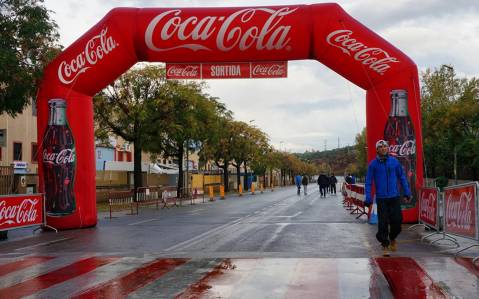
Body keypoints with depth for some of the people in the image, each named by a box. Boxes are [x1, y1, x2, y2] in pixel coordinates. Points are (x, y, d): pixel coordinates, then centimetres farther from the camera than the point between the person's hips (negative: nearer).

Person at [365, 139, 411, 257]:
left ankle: (392, 239, 29)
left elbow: (402, 177, 12)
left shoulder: (394, 161, 4)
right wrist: (368, 198, -7)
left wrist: (407, 193, 9)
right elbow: (369, 182, 1)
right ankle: (385, 245, 13)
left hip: (395, 197, 1)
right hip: (381, 198, -1)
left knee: (397, 221, 1)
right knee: (383, 223, -1)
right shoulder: (373, 164, 0)